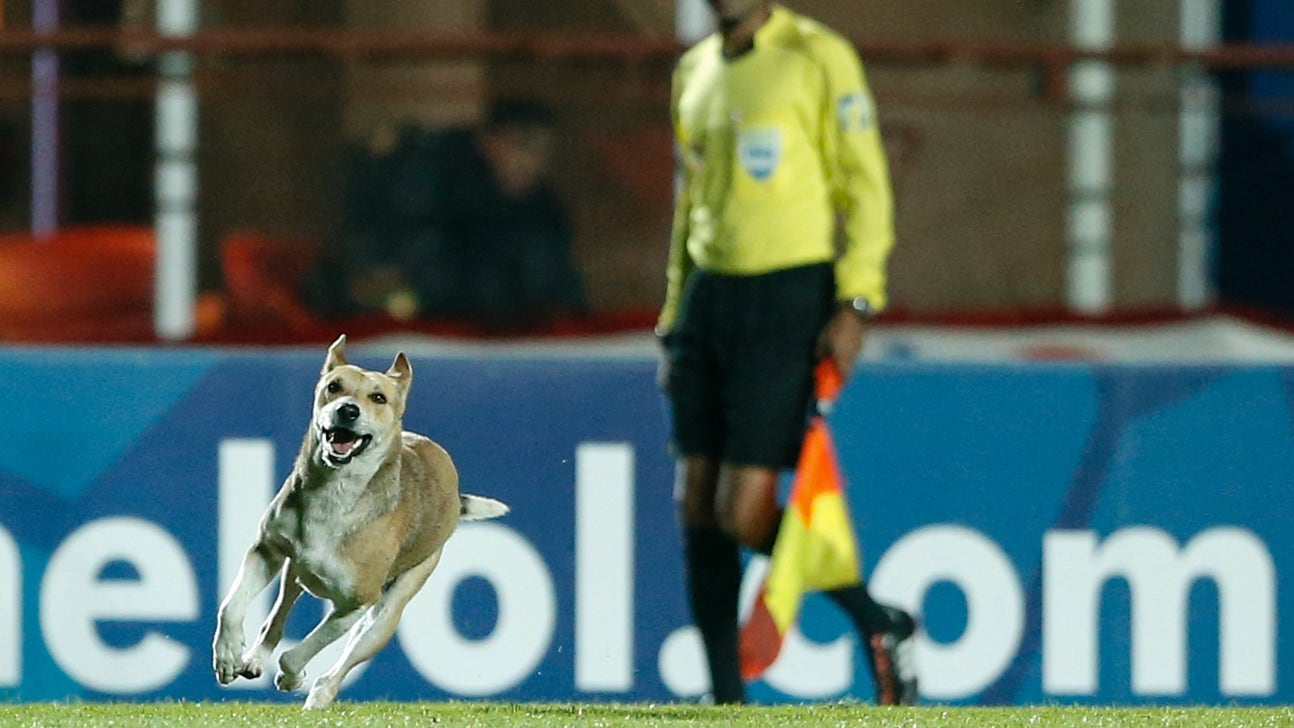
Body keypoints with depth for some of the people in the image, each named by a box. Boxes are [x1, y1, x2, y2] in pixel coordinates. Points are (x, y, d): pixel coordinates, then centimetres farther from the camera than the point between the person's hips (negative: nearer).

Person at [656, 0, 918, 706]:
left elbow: (866, 186, -7)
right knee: (697, 507, 2)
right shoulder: (694, 71, 15)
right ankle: (726, 697, 8)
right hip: (709, 293, 7)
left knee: (744, 514, -12)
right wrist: (676, 317, 19)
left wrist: (856, 304, -15)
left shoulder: (819, 58, -6)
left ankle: (881, 625, 9)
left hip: (790, 299, -7)